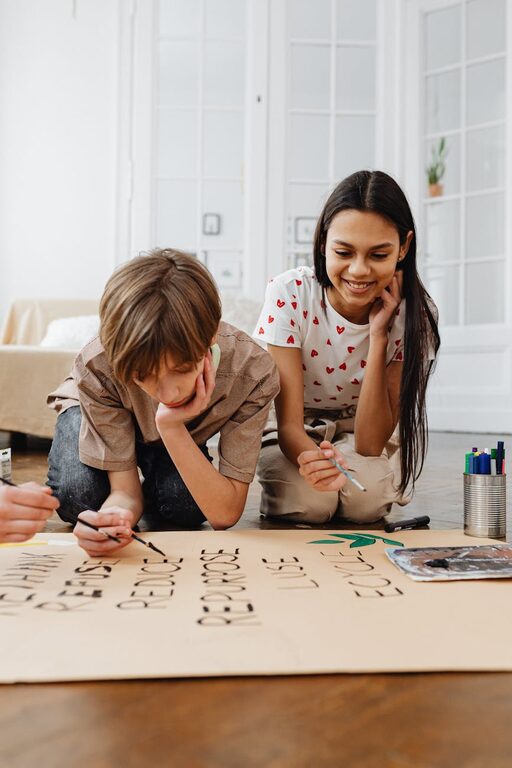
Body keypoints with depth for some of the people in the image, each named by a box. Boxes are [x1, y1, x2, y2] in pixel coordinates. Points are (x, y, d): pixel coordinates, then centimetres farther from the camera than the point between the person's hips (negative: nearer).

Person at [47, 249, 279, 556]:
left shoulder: (253, 372, -38)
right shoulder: (97, 369, -40)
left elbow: (226, 514, -36)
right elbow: (125, 492, -33)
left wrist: (170, 428, -49)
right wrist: (113, 518, -58)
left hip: (182, 433, 1)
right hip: (94, 409, 0)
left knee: (185, 506, -27)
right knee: (79, 497, -27)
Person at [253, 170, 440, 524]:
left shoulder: (416, 314, -21)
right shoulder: (289, 294, -26)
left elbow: (370, 444, -23)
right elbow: (290, 423, -27)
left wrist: (379, 334, -32)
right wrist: (309, 458, -53)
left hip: (361, 431, 1)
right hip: (293, 435, -1)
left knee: (367, 499, -31)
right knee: (307, 501, -31)